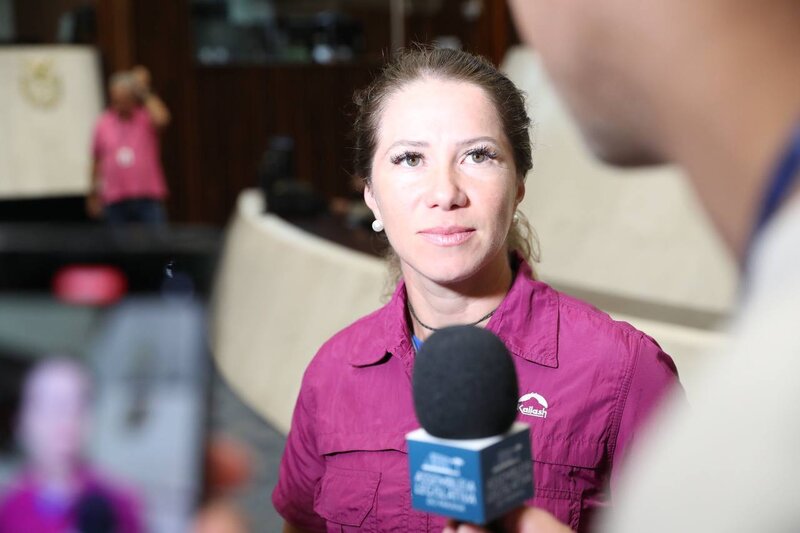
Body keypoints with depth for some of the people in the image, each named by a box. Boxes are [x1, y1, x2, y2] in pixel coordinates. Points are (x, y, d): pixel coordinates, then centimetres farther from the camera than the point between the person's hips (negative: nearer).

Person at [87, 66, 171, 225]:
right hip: (115, 200, 2)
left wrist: (145, 92, -12)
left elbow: (161, 119, -22)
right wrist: (95, 193, 16)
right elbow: (98, 161, 14)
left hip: (148, 199, -2)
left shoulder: (146, 117, 2)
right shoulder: (103, 124, 7)